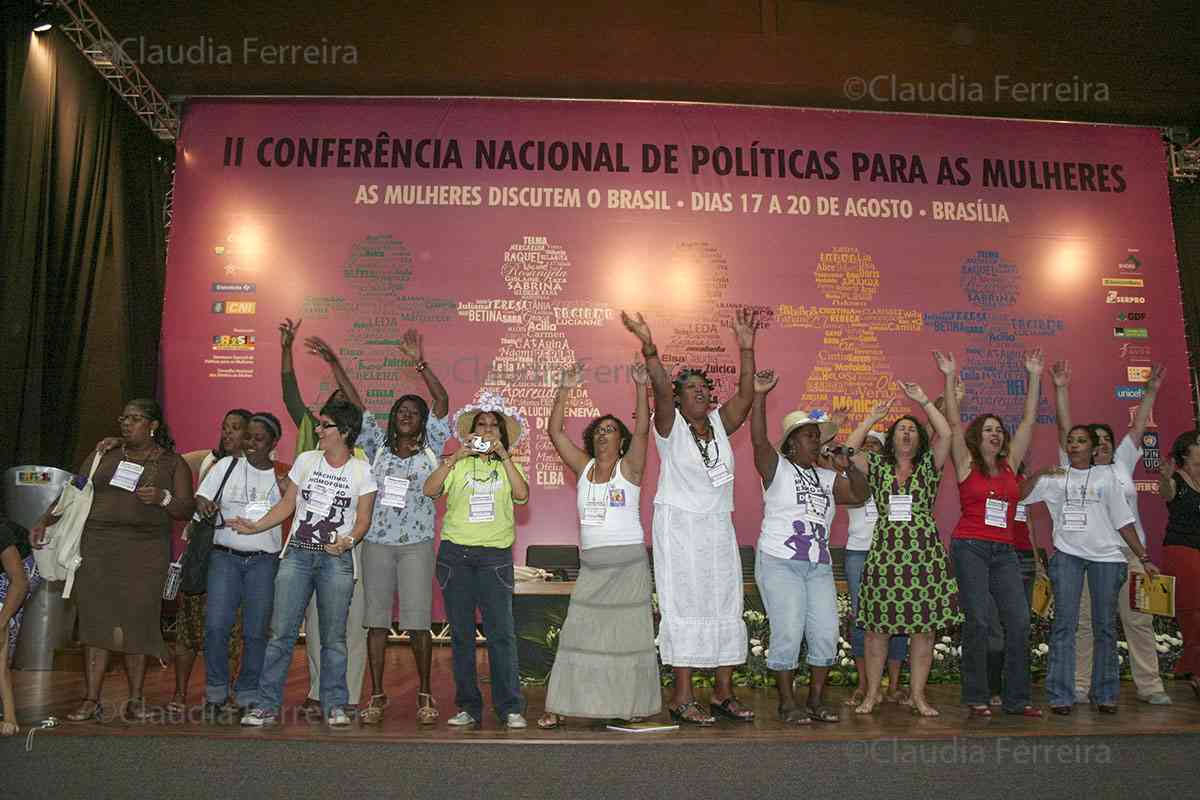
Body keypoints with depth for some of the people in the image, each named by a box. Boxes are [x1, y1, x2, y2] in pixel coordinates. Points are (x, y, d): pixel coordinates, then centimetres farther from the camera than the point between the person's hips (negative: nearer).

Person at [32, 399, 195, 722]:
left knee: (136, 623, -2)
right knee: (95, 622, -2)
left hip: (145, 553, -2)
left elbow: (187, 510, 4)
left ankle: (136, 699, 8)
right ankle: (91, 701, 3)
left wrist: (163, 498, -14)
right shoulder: (103, 457, 17)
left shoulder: (172, 463, 9)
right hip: (97, 548, 2)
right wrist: (45, 520, 1)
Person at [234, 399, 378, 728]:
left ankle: (334, 705, 13)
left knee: (333, 637, 2)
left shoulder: (362, 470, 1)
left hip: (336, 560, -2)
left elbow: (363, 520, 2)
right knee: (281, 632, -1)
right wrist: (255, 527, 4)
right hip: (297, 554, 2)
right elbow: (286, 505, 14)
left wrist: (347, 541, -16)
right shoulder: (305, 460, 9)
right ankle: (267, 705, 8)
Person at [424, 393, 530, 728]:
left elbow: (522, 495, -8)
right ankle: (468, 707, 13)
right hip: (455, 553, 1)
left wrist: (504, 456, -10)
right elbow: (429, 489, -5)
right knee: (461, 634, 5)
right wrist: (455, 457, -12)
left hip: (495, 554, -1)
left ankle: (510, 707, -1)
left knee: (501, 633, -7)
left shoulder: (508, 465, 13)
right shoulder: (457, 465, 11)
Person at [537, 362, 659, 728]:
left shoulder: (629, 467, -1)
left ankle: (633, 705, 15)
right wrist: (565, 390, -4)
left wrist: (641, 387, -24)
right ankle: (560, 706, 9)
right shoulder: (583, 467, 8)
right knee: (579, 634, 4)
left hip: (628, 562, -3)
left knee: (630, 634, 4)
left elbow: (642, 430, -16)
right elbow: (555, 432, 2)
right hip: (591, 565, 3)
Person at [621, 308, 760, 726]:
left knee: (725, 607, 8)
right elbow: (660, 389, -22)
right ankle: (682, 697, 2)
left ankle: (723, 693, 17)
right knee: (684, 607, -4)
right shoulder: (671, 426, -5)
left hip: (719, 527, 6)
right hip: (679, 524, -6)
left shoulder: (719, 424, 7)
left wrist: (746, 348, -14)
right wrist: (648, 347, -36)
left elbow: (746, 394, -5)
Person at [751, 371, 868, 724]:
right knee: (788, 634, -9)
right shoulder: (777, 468, -1)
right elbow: (759, 440, -17)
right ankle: (787, 703, 5)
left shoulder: (827, 478, 18)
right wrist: (759, 396, -27)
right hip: (780, 563, -6)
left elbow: (860, 495, 13)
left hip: (820, 566, 6)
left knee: (825, 634, 2)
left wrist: (848, 467, -4)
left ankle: (816, 701, 15)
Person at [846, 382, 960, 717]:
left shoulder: (928, 466, 9)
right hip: (884, 552, 0)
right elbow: (848, 450, -2)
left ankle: (918, 695, 16)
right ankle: (873, 693, 14)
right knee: (877, 626, 2)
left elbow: (946, 434, -5)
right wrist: (872, 417, 3)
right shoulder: (877, 466, 10)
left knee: (924, 627, 3)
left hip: (924, 555, 0)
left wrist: (923, 400, -6)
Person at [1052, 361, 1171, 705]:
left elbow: (1138, 426, 13)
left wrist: (1151, 390, 9)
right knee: (1084, 622, 0)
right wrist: (1061, 389, -5)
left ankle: (1150, 686, 10)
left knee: (1139, 620, 2)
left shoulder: (1122, 465, 15)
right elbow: (1065, 428, 0)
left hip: (1128, 553, 3)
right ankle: (1080, 686, 6)